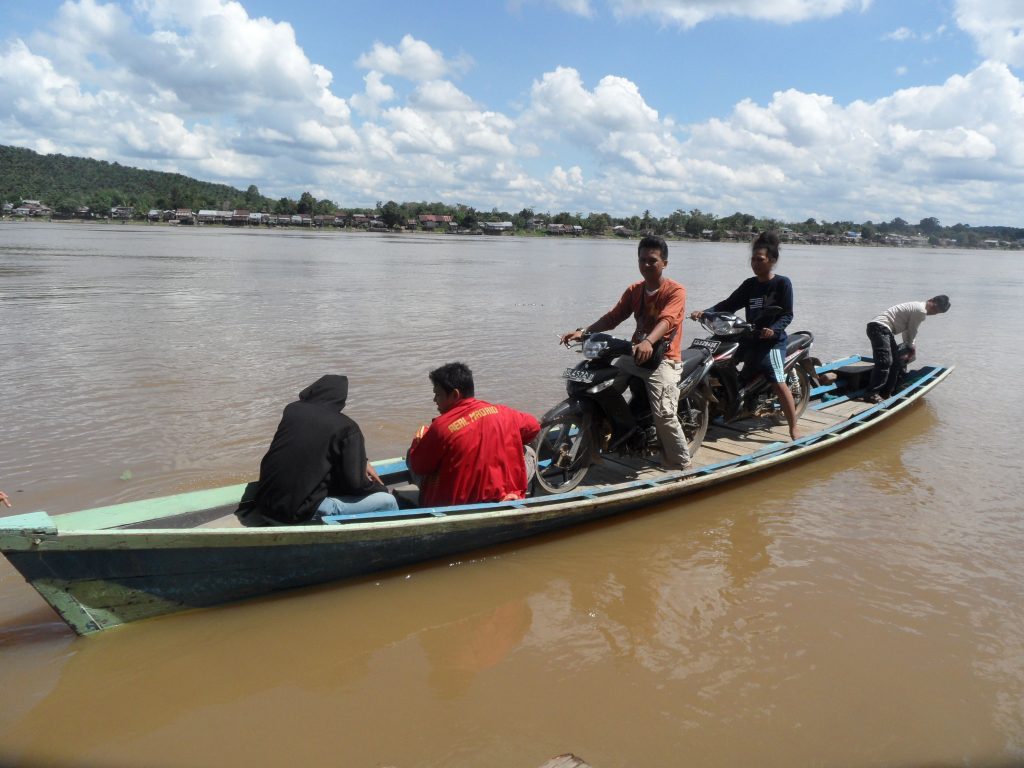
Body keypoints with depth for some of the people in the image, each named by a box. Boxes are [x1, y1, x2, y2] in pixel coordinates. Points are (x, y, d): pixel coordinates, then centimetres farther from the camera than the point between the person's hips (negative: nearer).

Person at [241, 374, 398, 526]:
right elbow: (355, 483, -10)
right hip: (300, 514, -7)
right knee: (387, 502, -1)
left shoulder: (291, 410, 7)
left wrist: (362, 463, 20)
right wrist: (376, 485, 11)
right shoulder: (346, 427, -8)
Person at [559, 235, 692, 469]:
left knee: (664, 414, -21)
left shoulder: (675, 291, -10)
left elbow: (666, 320, -28)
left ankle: (681, 465, -4)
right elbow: (612, 317, 4)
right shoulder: (634, 290, 10)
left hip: (663, 359, -6)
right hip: (635, 355, 7)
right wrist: (583, 332, -12)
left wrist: (648, 341, -48)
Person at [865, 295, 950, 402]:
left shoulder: (917, 306, 20)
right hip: (879, 328, -11)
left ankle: (886, 393, 12)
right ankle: (872, 394, -23)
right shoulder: (921, 311, -11)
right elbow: (912, 331, -1)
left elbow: (907, 328, 27)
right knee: (885, 361, -20)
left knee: (895, 362, 11)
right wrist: (910, 346, 16)